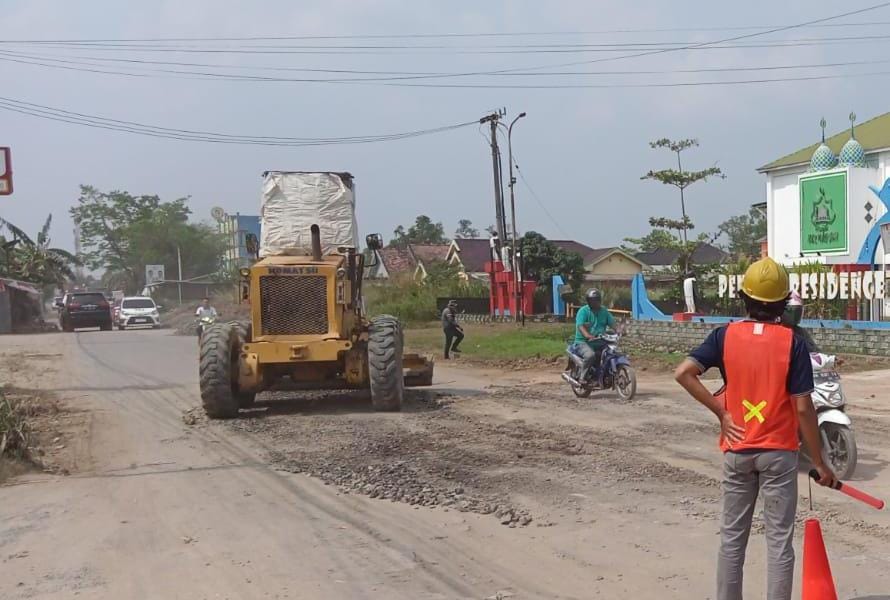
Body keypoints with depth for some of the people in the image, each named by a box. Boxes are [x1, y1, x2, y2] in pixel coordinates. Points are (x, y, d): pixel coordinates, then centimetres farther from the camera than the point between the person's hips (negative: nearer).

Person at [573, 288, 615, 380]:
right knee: (590, 355, -35)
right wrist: (589, 336, -38)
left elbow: (612, 324, 5)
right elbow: (580, 326, -19)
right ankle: (582, 377, -21)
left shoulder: (604, 312, 12)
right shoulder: (583, 311, -6)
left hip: (599, 342, 6)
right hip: (583, 342, -6)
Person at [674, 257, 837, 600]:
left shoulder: (725, 336, -4)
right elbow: (803, 408, -11)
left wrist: (720, 411, -6)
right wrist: (819, 462, -3)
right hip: (779, 451, -2)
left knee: (732, 536, 13)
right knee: (779, 540, 6)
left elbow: (683, 373, -15)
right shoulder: (792, 343, -10)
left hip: (737, 450, 2)